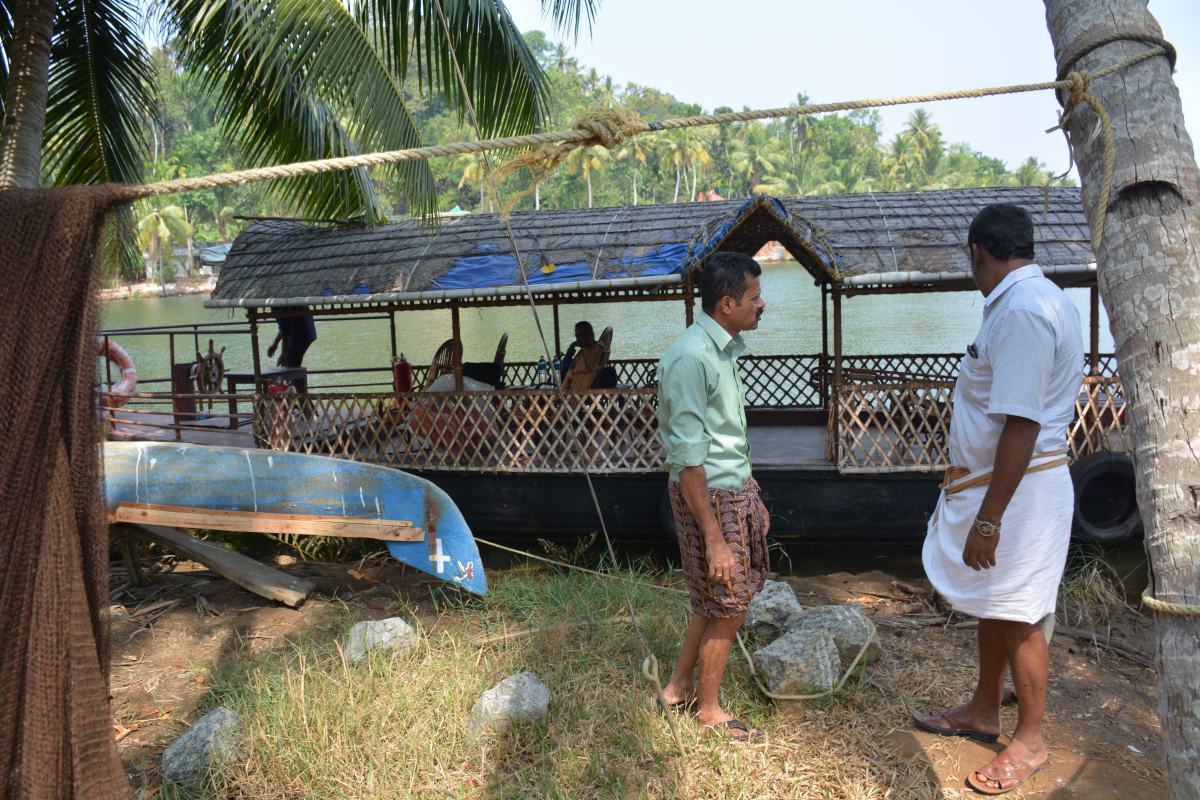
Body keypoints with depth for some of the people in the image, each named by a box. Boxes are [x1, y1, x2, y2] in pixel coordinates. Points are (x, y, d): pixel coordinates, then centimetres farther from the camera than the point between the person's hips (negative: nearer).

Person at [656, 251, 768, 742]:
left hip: (735, 489, 9)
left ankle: (679, 688, 35)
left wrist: (751, 496, 20)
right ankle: (709, 710, 26)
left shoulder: (724, 349, 7)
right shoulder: (691, 359, -23)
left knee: (715, 601, 19)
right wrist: (714, 539, -23)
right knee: (727, 609, 5)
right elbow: (688, 458, -24)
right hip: (709, 496, -9)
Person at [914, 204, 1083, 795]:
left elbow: (1021, 425, -27)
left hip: (1018, 489, -10)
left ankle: (1029, 741, 22)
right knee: (991, 605, 20)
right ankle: (983, 711, 37)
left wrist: (989, 518, -25)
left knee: (1017, 618, 4)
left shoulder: (1022, 310, -22)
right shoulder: (1034, 299, 11)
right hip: (997, 480, 10)